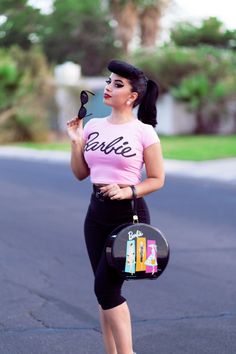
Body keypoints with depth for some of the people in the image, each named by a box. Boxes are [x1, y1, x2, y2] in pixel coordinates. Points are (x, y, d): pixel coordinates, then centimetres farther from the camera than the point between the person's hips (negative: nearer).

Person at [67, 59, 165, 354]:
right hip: (97, 213, 6)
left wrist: (127, 191, -18)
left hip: (129, 214, -6)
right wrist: (76, 142, -1)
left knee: (105, 288, -9)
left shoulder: (144, 132, -8)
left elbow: (157, 179, -3)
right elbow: (80, 173, 12)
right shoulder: (93, 126, 6)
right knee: (106, 290, 9)